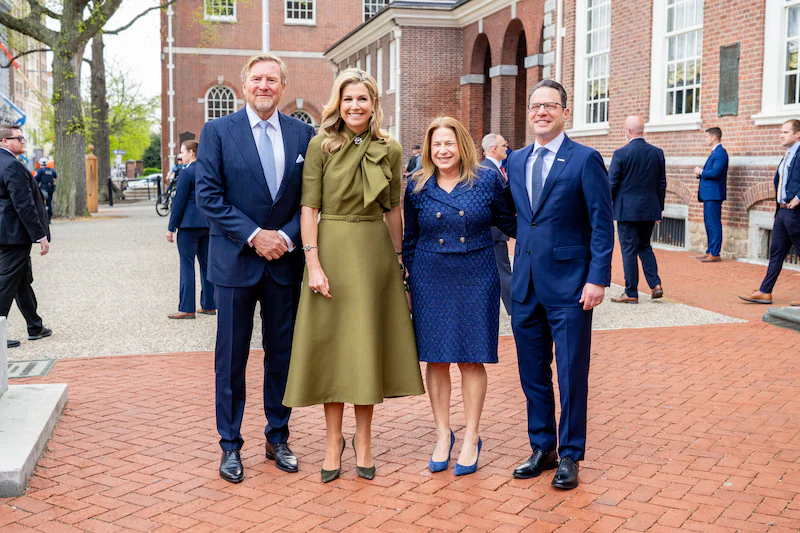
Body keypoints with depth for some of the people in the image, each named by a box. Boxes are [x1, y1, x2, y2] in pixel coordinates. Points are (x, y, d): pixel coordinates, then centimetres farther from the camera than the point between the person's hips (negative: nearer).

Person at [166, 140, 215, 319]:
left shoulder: (187, 172, -11)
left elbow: (179, 201, -12)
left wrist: (171, 227, -7)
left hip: (189, 223, -7)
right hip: (207, 223, 7)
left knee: (187, 265, -2)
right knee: (206, 263, 12)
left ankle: (186, 309, -1)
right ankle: (209, 305, 17)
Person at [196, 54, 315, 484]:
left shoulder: (303, 134, 5)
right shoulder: (217, 132, -1)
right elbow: (208, 195, -7)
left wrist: (288, 236, -11)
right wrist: (253, 235, -14)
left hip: (285, 261, 2)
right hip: (235, 260, -2)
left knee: (282, 353, 11)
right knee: (231, 358, 5)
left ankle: (277, 439, 26)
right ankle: (230, 445, 19)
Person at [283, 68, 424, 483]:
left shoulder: (390, 150, 5)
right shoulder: (321, 145, -3)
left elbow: (393, 208, 11)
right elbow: (308, 207, -6)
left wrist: (398, 257, 10)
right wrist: (313, 264, -13)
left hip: (375, 251, 2)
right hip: (331, 248, -2)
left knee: (368, 344, 7)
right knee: (331, 345, 4)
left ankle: (363, 439, 21)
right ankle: (333, 440, 18)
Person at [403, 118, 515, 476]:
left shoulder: (488, 180, -2)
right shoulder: (417, 187, 4)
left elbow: (509, 222, 10)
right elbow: (410, 240, 11)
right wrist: (407, 284, 12)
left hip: (476, 281, -1)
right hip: (430, 282, 2)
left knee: (472, 359, 4)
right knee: (436, 359, 6)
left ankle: (471, 439, 17)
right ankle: (443, 435, 21)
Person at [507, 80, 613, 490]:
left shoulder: (585, 160, -5)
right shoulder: (516, 161, 12)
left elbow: (602, 224, -7)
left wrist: (597, 278, -13)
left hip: (569, 285, -5)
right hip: (526, 285, 5)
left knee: (572, 375, 3)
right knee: (532, 373, 13)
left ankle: (570, 456, 17)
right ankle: (542, 448, 27)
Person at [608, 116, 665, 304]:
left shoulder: (621, 153, -12)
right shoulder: (657, 153, 4)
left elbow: (611, 184, -8)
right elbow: (662, 184, 9)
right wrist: (659, 208, 17)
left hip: (627, 210, -5)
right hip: (650, 209, 5)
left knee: (629, 250, 2)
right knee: (644, 246, 19)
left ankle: (631, 293, 6)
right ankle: (655, 284, 8)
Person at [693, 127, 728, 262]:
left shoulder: (720, 152, -13)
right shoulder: (714, 152, 18)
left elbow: (715, 172, -23)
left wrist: (701, 172, -9)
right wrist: (700, 172, 1)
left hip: (714, 194, -10)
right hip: (708, 194, 10)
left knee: (714, 224, -7)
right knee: (709, 224, 14)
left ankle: (715, 254, -4)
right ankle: (710, 251, 21)